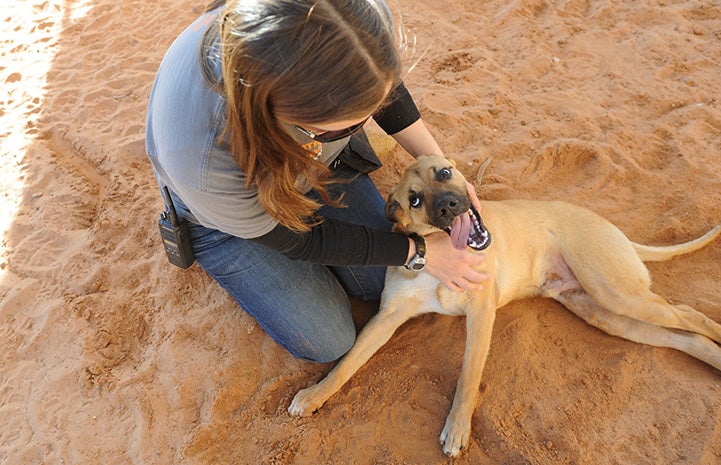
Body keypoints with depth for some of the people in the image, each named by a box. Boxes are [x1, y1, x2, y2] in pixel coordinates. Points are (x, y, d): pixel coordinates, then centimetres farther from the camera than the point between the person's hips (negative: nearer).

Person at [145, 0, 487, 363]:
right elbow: (297, 241, -25)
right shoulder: (201, 159, -44)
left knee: (384, 282, 9)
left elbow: (376, 84, -9)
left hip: (319, 158, 4)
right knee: (327, 343, 2)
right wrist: (419, 252, -20)